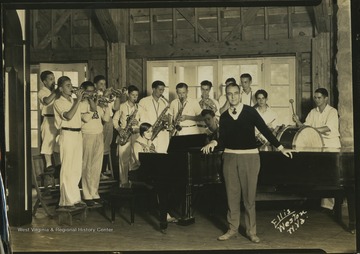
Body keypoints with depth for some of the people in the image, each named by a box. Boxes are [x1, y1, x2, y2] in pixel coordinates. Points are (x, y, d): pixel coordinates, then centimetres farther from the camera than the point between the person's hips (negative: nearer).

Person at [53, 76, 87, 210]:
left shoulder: (74, 101, 15)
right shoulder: (58, 102, -5)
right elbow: (68, 116, -21)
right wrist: (78, 100, -18)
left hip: (78, 135, 7)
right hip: (67, 135, -7)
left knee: (77, 169, 10)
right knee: (67, 169, -5)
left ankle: (75, 198, 19)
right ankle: (65, 201, 0)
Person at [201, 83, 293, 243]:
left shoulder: (250, 111, -2)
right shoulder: (224, 116, 6)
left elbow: (264, 130, -2)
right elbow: (223, 140, 3)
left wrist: (280, 148, -3)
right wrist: (214, 143, -19)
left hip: (250, 157, -3)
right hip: (230, 157, 3)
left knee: (249, 195, 2)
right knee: (232, 195, 8)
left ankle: (251, 231, 13)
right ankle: (233, 229, 20)